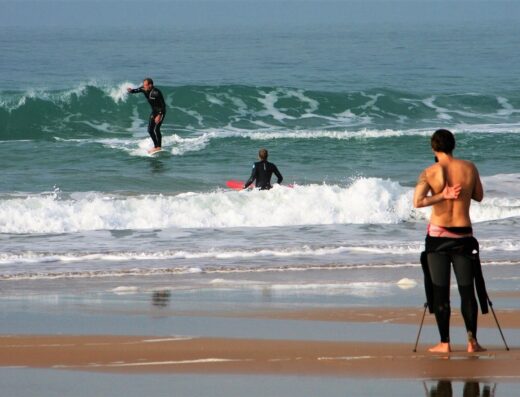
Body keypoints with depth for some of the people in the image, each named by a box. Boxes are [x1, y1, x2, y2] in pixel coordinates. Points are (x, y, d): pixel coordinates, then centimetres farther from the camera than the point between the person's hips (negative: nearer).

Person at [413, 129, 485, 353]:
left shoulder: (429, 173, -7)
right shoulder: (469, 168, 0)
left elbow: (418, 201, -20)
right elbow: (479, 196, 14)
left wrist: (442, 195, -13)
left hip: (438, 235, -2)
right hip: (463, 234, 2)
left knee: (440, 291, 2)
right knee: (467, 290, 7)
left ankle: (445, 343, 2)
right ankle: (472, 341, 5)